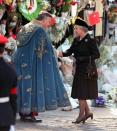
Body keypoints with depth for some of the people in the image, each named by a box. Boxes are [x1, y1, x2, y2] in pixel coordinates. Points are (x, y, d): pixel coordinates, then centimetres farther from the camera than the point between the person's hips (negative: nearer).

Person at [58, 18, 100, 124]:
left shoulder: (90, 40, -14)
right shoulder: (76, 40, 7)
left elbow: (97, 55, -15)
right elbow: (70, 51, 1)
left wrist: (83, 58, -22)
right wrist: (62, 54, -20)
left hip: (87, 70, -7)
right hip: (79, 70, 7)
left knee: (81, 93, -3)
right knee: (79, 93, 10)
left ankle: (81, 114, 6)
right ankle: (87, 112, 21)